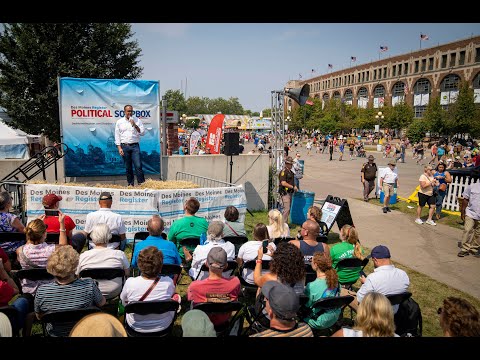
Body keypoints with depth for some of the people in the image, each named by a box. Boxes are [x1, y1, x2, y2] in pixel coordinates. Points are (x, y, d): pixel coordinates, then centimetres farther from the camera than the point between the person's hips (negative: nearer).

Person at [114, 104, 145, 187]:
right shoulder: (119, 122, 8)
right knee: (128, 167, 5)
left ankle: (141, 183, -6)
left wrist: (135, 125, -12)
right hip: (124, 146, 1)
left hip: (135, 146, -1)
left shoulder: (137, 120, 6)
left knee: (138, 166, -10)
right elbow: (117, 136, 8)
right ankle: (130, 184, 13)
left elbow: (142, 133, 2)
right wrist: (119, 148, -1)